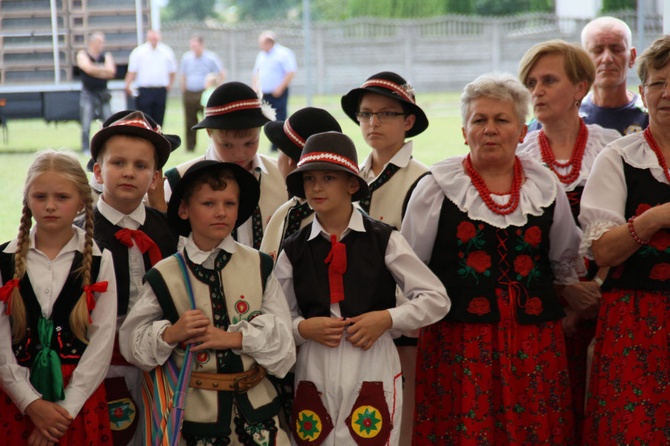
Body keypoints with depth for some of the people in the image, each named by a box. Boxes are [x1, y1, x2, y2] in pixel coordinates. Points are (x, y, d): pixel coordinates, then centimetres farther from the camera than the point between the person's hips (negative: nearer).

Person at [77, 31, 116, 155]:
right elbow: (88, 68, -21)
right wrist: (103, 69, -11)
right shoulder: (83, 55, -2)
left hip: (103, 93, 3)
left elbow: (111, 72, -10)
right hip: (88, 93, -3)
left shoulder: (106, 56, 6)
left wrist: (96, 70, -15)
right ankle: (85, 148, 3)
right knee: (86, 123, -5)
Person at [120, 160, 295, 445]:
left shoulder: (259, 267, 1)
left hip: (255, 404, 2)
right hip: (198, 408, -1)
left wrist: (235, 337, -17)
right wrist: (170, 333, -19)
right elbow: (132, 341, -3)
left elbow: (279, 335, -3)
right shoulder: (165, 277, -4)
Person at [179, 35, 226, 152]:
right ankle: (190, 146, 13)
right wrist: (183, 91, 10)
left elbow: (222, 74, 3)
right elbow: (183, 76, 16)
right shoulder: (186, 58, 8)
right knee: (189, 122, 4)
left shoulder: (211, 58, -3)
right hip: (189, 93, 4)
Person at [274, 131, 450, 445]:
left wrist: (387, 318, -10)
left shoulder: (383, 240, 0)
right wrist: (303, 328, -10)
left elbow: (437, 300, 2)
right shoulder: (293, 250, 5)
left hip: (373, 366, -2)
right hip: (314, 371, 2)